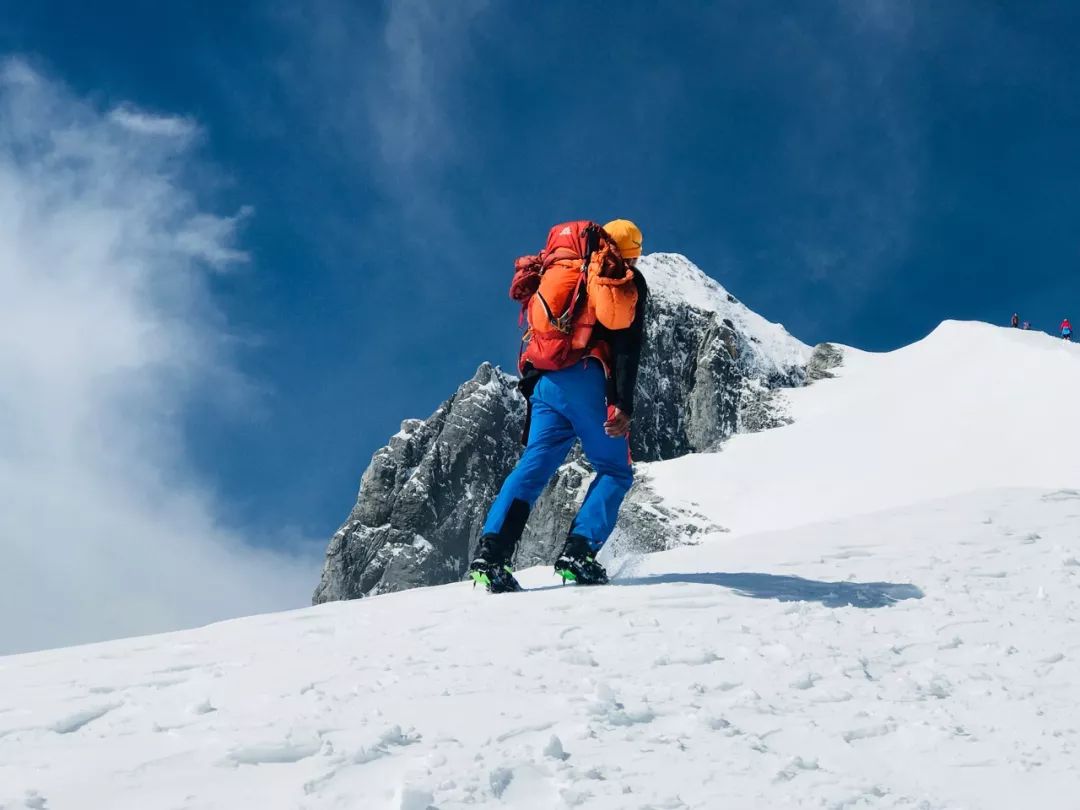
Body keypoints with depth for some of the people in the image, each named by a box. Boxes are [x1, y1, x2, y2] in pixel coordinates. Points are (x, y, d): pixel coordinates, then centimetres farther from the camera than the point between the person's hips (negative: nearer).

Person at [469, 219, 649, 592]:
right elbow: (627, 347, -6)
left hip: (544, 382, 5)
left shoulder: (559, 270, 25)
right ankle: (578, 553, -11)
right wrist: (623, 405, -14)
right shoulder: (627, 282, 7)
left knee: (534, 465, 5)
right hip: (587, 380, -5)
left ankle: (491, 552, -11)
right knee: (614, 471, 7)